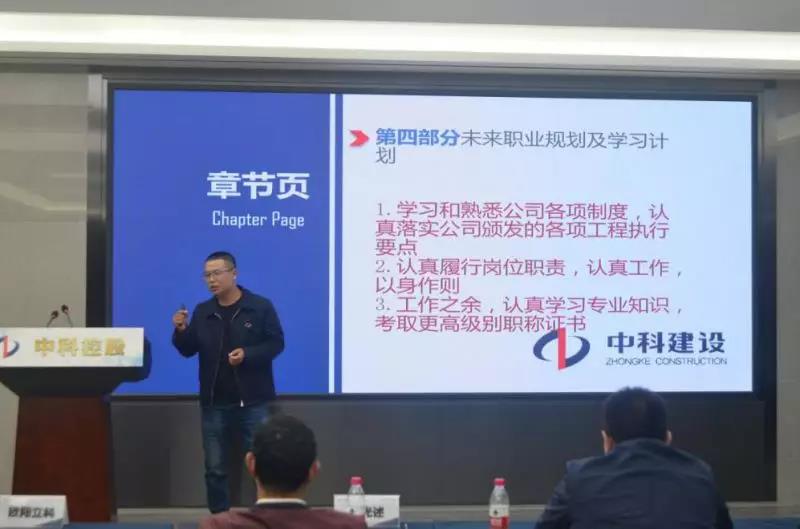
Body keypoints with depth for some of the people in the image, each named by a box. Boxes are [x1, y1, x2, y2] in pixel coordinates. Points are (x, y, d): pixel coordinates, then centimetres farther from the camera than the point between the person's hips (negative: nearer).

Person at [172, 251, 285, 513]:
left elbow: (276, 343, -7)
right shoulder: (202, 311, 8)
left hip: (253, 402, -3)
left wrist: (247, 355, -21)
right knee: (215, 469, 9)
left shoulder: (260, 306, -4)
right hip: (214, 403, 4)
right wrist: (181, 331, -13)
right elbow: (188, 350, 6)